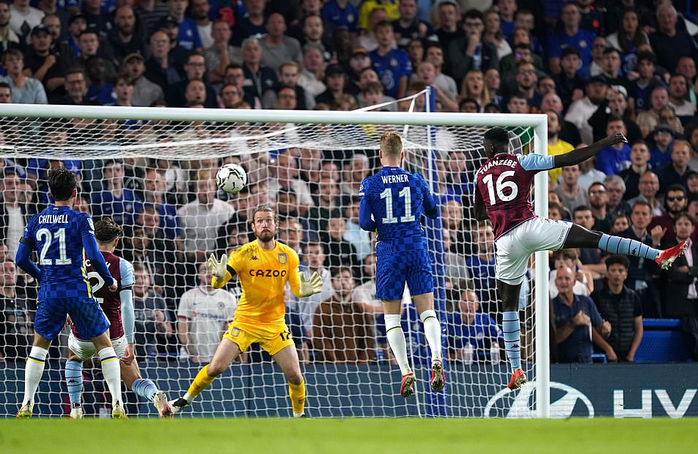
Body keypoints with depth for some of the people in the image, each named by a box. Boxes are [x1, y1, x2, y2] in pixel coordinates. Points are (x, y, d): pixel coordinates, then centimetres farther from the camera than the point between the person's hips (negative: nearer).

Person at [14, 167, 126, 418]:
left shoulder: (36, 221, 5)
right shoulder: (80, 220, -7)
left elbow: (21, 259, 6)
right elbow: (94, 256, -16)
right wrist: (110, 280, 1)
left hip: (49, 293, 3)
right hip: (78, 291, -3)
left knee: (39, 346, 19)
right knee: (104, 343, 8)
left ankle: (26, 405, 13)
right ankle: (117, 404, 0)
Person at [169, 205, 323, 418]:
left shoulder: (289, 255, -3)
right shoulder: (243, 254, -10)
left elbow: (296, 289, 3)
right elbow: (217, 283, -13)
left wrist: (304, 290, -21)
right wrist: (219, 277, -38)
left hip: (275, 324, 1)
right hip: (244, 322, -1)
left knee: (294, 375, -6)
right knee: (216, 367, -9)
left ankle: (300, 414, 19)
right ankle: (187, 399, 16)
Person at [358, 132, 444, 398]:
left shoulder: (370, 184, -4)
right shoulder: (416, 181, 3)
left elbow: (365, 223, -7)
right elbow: (433, 212, 17)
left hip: (389, 251, -2)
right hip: (417, 247, 2)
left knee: (391, 317, 6)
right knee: (427, 311, 2)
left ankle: (406, 372, -3)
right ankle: (436, 359, -21)